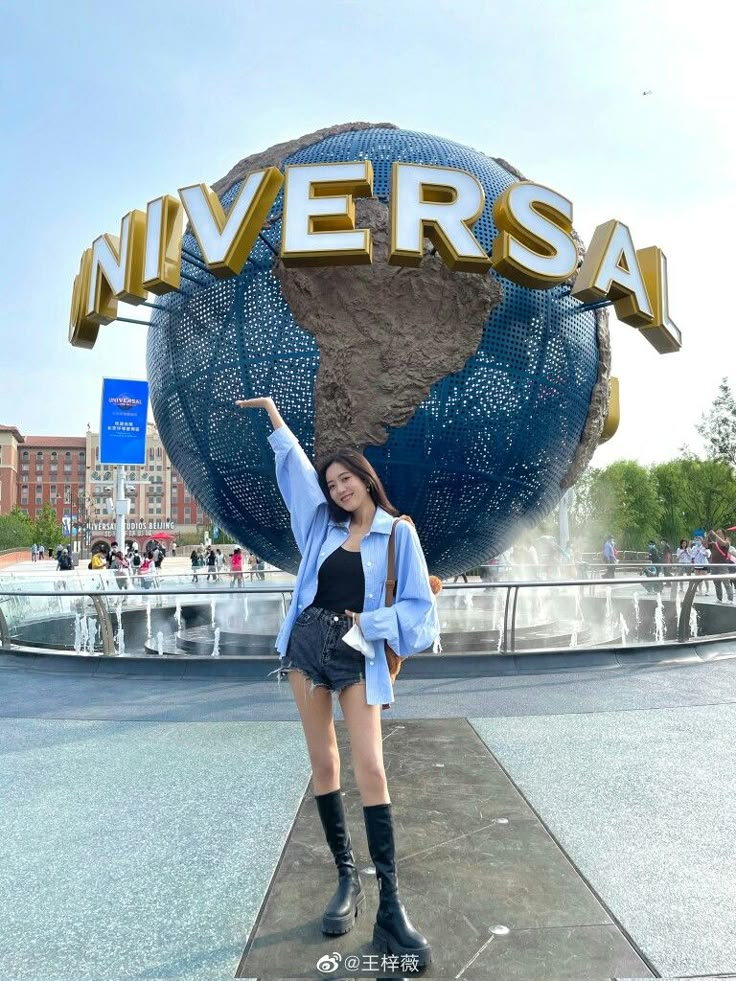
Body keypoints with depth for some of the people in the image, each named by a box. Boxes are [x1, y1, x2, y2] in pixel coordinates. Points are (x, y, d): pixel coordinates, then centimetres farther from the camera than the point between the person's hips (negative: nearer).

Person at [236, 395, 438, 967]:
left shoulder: (398, 532, -1)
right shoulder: (324, 524, 10)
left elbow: (419, 608, -2)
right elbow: (295, 465, 21)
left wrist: (370, 622, -14)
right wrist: (271, 412, 27)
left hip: (358, 654, -4)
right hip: (308, 643, 4)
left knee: (370, 768, -11)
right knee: (323, 763, 7)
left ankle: (390, 909, -6)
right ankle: (348, 878, 20)